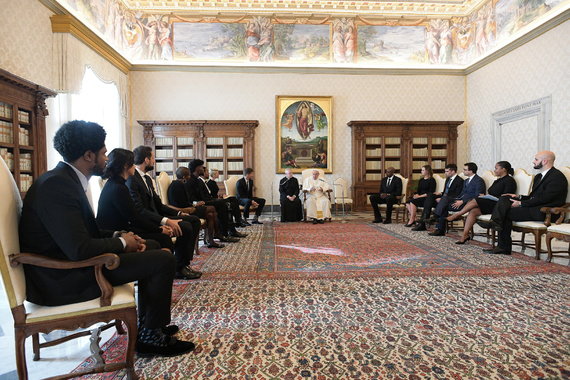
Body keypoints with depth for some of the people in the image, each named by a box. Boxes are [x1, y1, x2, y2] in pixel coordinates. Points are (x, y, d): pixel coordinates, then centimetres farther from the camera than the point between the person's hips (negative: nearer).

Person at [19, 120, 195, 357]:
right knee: (163, 260, -13)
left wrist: (118, 236, -1)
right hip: (62, 278, -10)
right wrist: (122, 243, -14)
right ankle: (150, 336, 6)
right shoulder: (57, 185, -24)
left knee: (151, 249, 16)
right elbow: (79, 249, -30)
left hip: (68, 262, 10)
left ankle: (148, 324, 24)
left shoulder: (65, 178, 7)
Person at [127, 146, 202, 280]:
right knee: (185, 227, -25)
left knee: (194, 220, 0)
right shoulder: (132, 180, -15)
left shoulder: (147, 178, 16)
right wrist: (165, 221, -33)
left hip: (156, 216, 10)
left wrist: (179, 213, 4)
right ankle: (180, 268, -8)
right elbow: (139, 210, -25)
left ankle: (185, 262, 0)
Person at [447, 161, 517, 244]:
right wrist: (484, 196, -3)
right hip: (490, 204, 8)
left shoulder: (509, 180, -3)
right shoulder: (497, 181, 25)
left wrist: (485, 197, -14)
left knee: (475, 201, -24)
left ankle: (457, 215, -9)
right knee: (473, 211, -18)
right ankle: (465, 235, -24)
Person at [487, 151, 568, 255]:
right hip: (534, 207, 9)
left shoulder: (557, 176, -9)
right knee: (504, 199, -10)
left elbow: (544, 198, -19)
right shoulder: (539, 176, 21)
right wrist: (519, 197, 3)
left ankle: (504, 247, -8)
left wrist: (521, 203, -17)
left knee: (507, 213, -19)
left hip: (545, 212, -9)